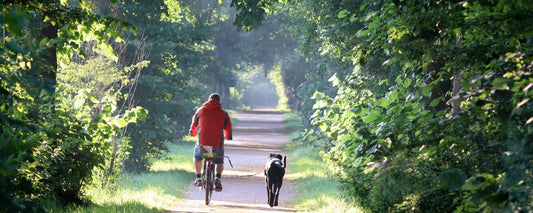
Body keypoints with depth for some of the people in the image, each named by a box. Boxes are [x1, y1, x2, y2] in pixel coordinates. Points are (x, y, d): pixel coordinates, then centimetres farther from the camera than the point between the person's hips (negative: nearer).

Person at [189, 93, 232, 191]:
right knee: (219, 162, 18)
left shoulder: (201, 110, 8)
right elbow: (228, 128, 12)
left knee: (197, 157, 28)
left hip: (202, 141, 1)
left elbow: (194, 124, 21)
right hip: (217, 143, -1)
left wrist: (192, 132, 42)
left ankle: (198, 178, 20)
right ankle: (218, 178, -9)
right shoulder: (223, 113, 4)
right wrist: (228, 136, 34)